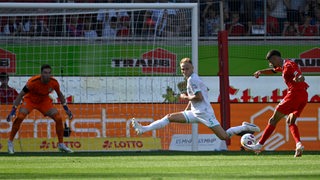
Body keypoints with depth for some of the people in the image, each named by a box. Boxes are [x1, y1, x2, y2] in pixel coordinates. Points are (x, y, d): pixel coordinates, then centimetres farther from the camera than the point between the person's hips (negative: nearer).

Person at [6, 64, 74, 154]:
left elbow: (60, 94, 0)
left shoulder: (54, 82, -21)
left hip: (44, 101, 3)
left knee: (58, 118, -11)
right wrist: (13, 110, -27)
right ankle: (10, 142, -11)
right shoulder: (33, 82, -32)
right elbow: (21, 95, -24)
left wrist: (66, 109, 3)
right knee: (20, 117, -27)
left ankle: (61, 145, 5)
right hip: (30, 100, -3)